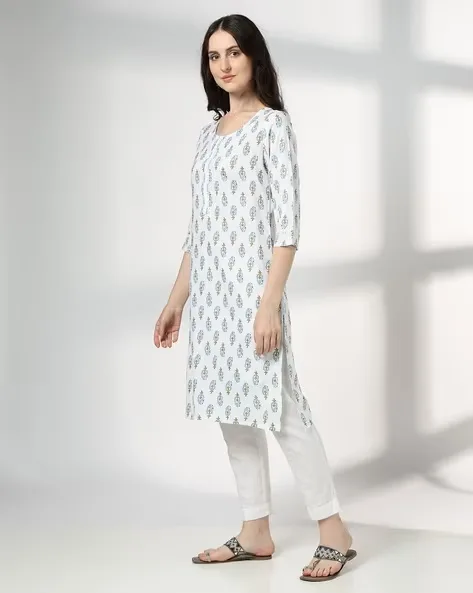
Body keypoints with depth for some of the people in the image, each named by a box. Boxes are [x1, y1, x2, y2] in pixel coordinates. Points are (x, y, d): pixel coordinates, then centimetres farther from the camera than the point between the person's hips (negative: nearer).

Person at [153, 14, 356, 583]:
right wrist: (176, 300, 16)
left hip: (250, 283, -7)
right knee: (231, 411, 8)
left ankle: (334, 530, 3)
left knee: (277, 406, -7)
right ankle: (256, 532, 16)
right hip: (209, 289, 7)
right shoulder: (210, 132, 15)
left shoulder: (273, 124, -5)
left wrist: (270, 302, -19)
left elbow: (287, 221, -12)